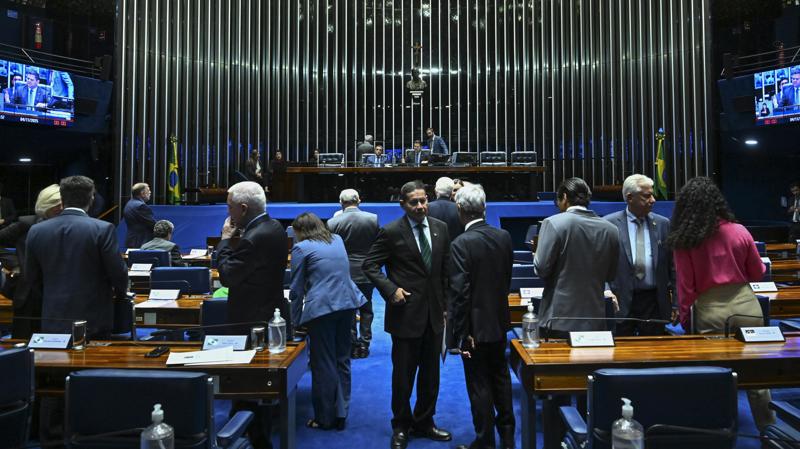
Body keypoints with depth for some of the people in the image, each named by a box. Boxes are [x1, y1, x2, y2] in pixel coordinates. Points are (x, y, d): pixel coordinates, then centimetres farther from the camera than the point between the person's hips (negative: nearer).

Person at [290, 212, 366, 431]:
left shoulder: (301, 248, -1)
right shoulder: (337, 240, 16)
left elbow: (297, 288, 1)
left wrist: (296, 320, 10)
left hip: (321, 307, -5)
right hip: (347, 303, 6)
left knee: (323, 364, 5)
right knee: (342, 360, 14)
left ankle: (324, 418, 16)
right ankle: (340, 414, 21)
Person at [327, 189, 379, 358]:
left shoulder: (333, 222, -12)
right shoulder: (373, 218, -9)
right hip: (367, 272, 1)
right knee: (366, 308, 15)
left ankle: (352, 346, 16)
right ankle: (364, 345, 20)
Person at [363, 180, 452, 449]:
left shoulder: (440, 228, 3)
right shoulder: (392, 232, -10)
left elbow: (446, 268, 10)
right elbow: (369, 265, -5)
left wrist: (446, 304, 9)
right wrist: (391, 290, -16)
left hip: (434, 312, 4)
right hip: (406, 313, -4)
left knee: (431, 373, 15)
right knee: (403, 374, 8)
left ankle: (424, 423, 33)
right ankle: (401, 427, 27)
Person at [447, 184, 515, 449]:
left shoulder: (461, 244, -21)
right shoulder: (504, 237, -3)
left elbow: (460, 292, -21)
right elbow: (507, 278, 7)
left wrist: (460, 333, -13)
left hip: (475, 325, -6)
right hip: (499, 320, 7)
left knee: (479, 385, 7)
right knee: (501, 378, 21)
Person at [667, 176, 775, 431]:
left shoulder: (683, 240, -7)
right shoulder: (739, 231, 0)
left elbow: (685, 286, -5)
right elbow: (758, 274, 11)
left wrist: (685, 319, 5)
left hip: (709, 310, -2)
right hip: (746, 304, 2)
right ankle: (768, 429, 27)